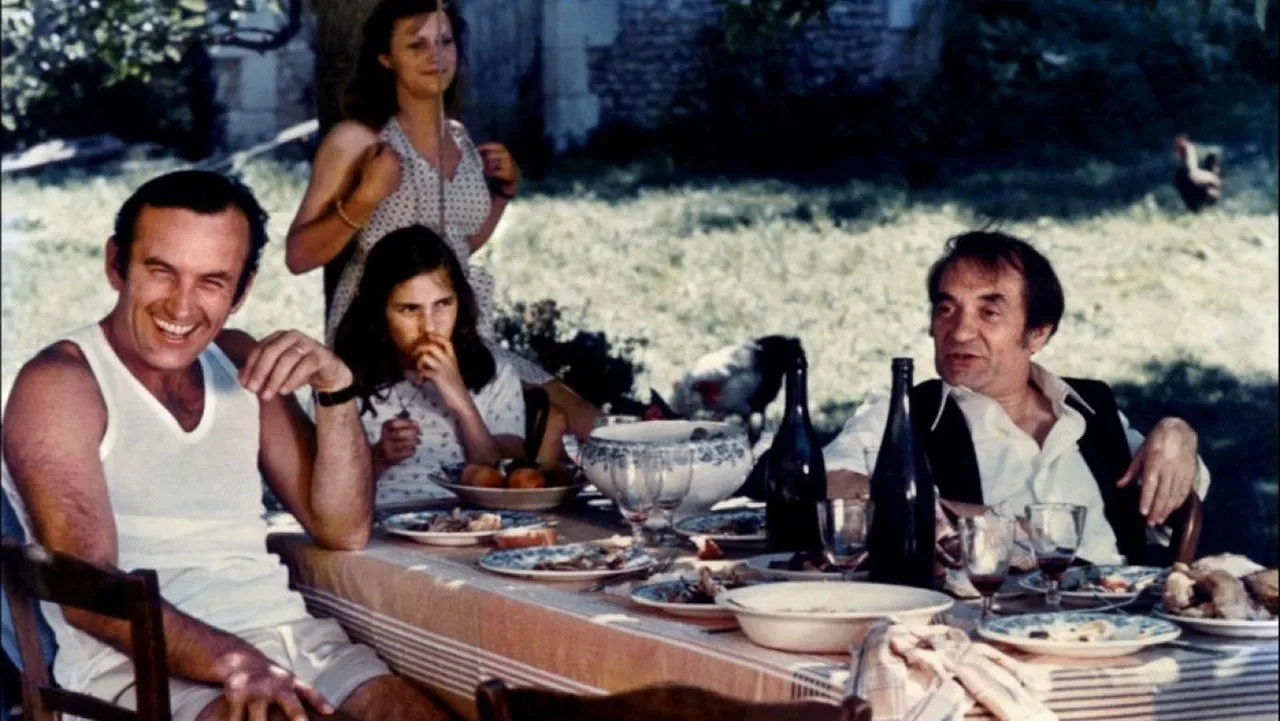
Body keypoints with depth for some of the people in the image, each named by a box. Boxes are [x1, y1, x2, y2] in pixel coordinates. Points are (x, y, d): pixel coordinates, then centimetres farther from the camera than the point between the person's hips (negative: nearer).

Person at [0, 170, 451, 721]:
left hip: (285, 637, 6)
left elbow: (343, 531, 13)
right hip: (144, 664, -6)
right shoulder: (59, 383, -4)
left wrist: (335, 389, -2)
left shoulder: (241, 363, 15)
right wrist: (230, 660, -30)